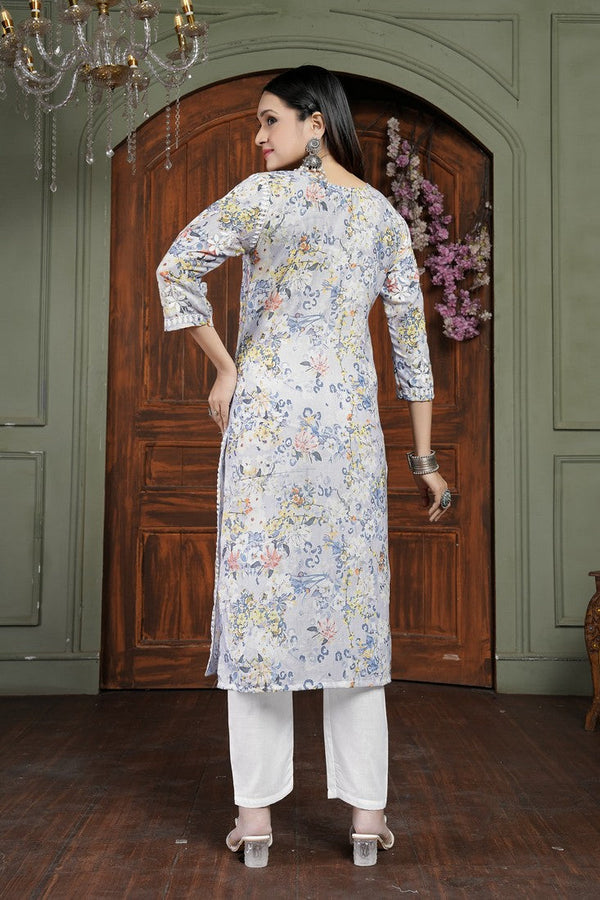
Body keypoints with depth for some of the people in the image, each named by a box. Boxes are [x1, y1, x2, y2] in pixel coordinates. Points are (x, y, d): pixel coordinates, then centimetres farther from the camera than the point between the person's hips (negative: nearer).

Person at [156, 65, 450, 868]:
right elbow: (411, 340, 10)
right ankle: (366, 813, 12)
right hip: (351, 419, 4)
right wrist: (424, 456, 13)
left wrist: (224, 369, -1)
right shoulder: (386, 215, 11)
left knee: (257, 593, 2)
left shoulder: (267, 194, -2)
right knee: (353, 599, 7)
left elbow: (176, 269, -11)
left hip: (266, 410, -3)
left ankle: (256, 814, 8)